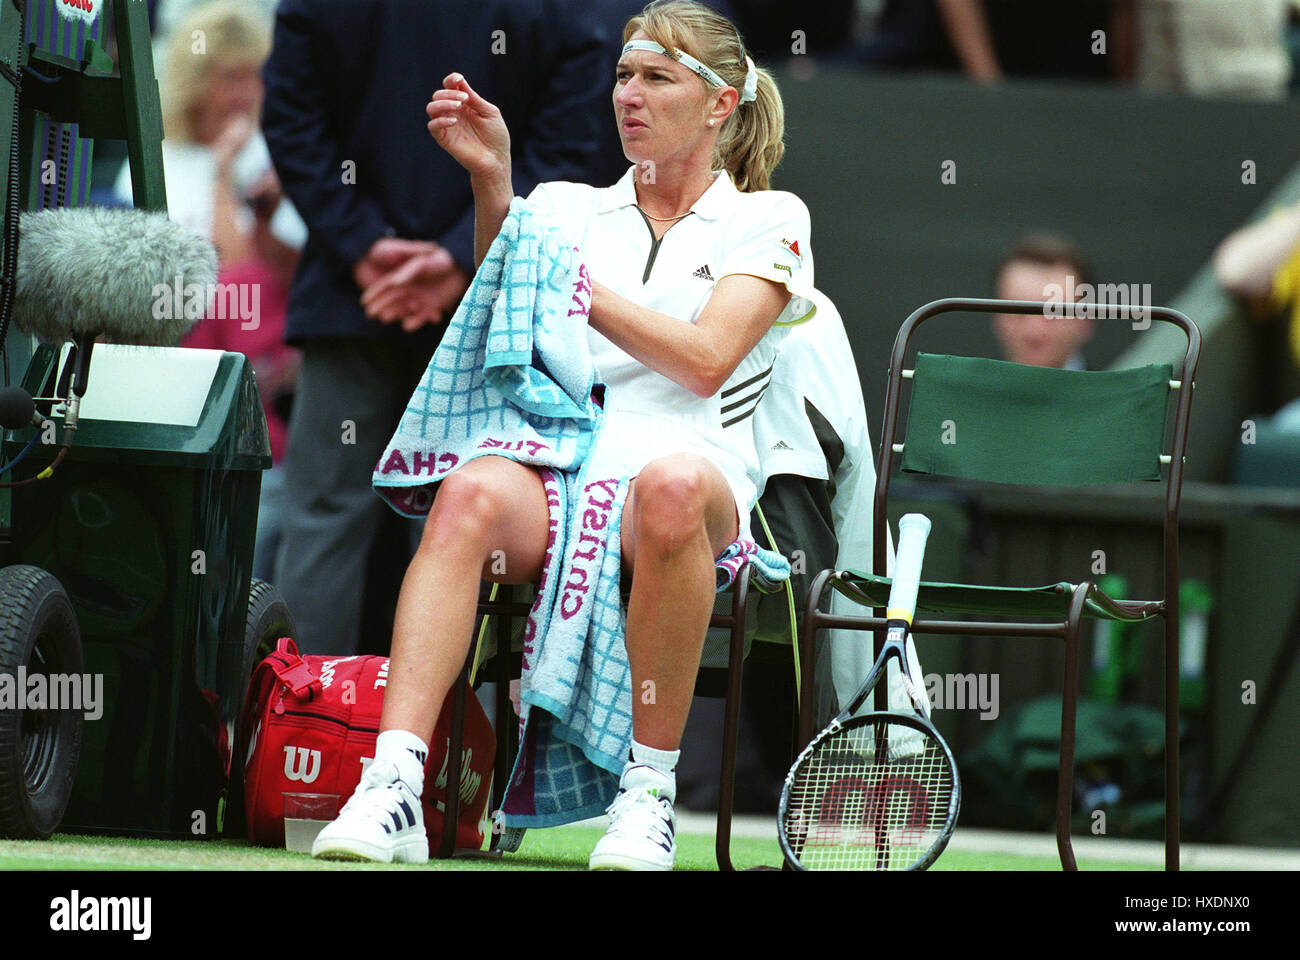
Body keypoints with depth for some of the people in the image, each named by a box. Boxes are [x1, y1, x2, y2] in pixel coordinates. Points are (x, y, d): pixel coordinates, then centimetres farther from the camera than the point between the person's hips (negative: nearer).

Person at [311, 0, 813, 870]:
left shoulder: (768, 219, 15)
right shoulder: (572, 208, 24)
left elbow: (706, 360, 0)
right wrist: (492, 182, -6)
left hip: (690, 473, -2)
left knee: (670, 485, -41)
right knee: (471, 493, -35)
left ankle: (650, 786, -30)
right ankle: (394, 784, -47)